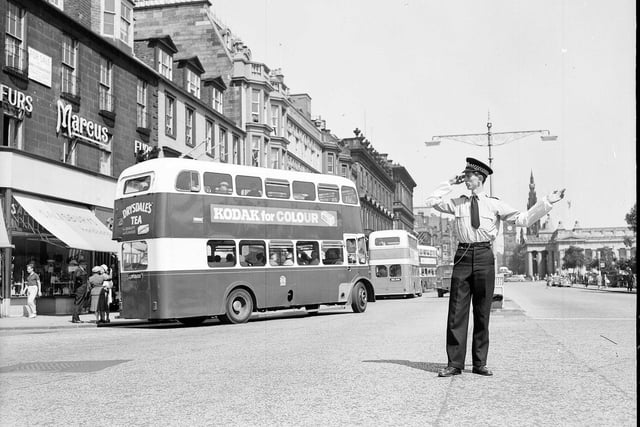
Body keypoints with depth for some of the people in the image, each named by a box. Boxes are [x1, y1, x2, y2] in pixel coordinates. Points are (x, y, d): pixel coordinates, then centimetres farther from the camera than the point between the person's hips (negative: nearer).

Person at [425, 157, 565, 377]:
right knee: (457, 311, -2)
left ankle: (480, 363, 13)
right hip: (463, 255, 1)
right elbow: (431, 201, 12)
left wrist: (547, 202, 2)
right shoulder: (457, 203, 12)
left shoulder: (494, 204, 8)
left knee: (482, 312, 4)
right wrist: (450, 183, 11)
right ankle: (454, 363, 3)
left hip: (484, 256, -1)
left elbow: (523, 219, 6)